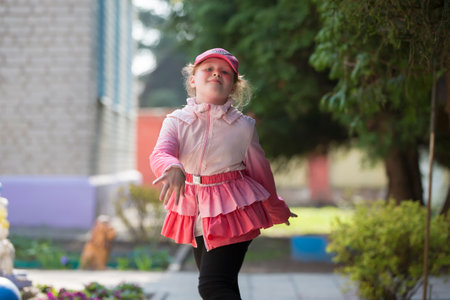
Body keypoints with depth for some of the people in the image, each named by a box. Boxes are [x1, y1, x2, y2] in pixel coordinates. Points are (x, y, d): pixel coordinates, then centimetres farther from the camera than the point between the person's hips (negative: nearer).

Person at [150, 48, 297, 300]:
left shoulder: (243, 126, -6)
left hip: (232, 211, -4)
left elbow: (260, 170, 7)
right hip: (195, 213, 4)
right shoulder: (176, 121, -4)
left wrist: (278, 211, 21)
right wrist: (173, 169, -47)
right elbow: (160, 153, -22)